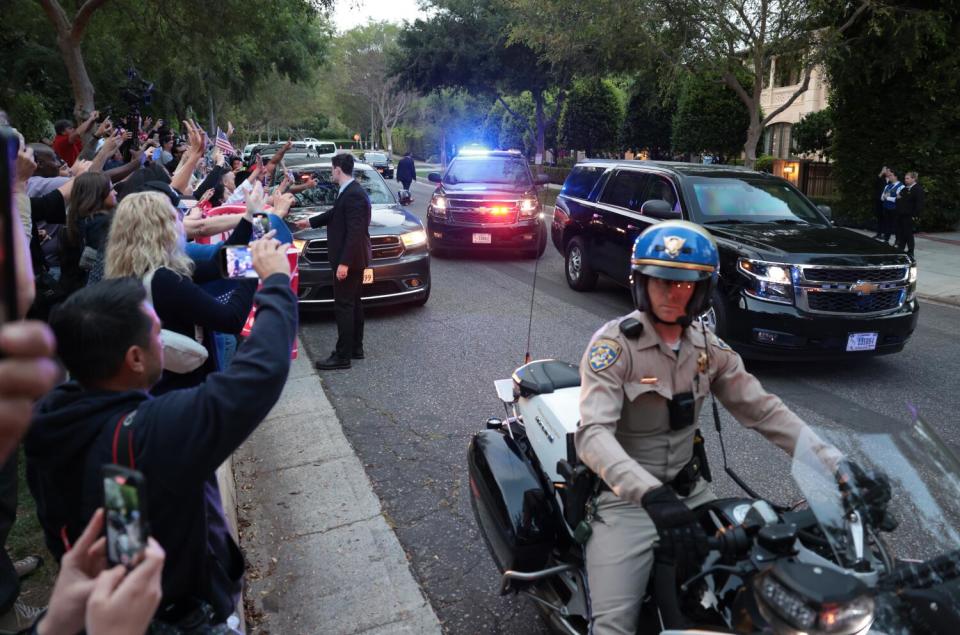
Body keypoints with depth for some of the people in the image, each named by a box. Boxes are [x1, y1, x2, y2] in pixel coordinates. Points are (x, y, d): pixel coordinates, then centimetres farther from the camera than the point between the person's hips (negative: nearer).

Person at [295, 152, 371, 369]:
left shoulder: (353, 194, -21)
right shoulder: (350, 191, 10)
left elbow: (355, 232, -25)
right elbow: (335, 213, 27)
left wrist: (344, 262, -25)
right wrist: (310, 222, 39)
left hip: (350, 259, -10)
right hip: (354, 258, 10)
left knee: (344, 306, -5)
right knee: (353, 303, 16)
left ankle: (342, 356, 2)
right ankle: (356, 348, 26)